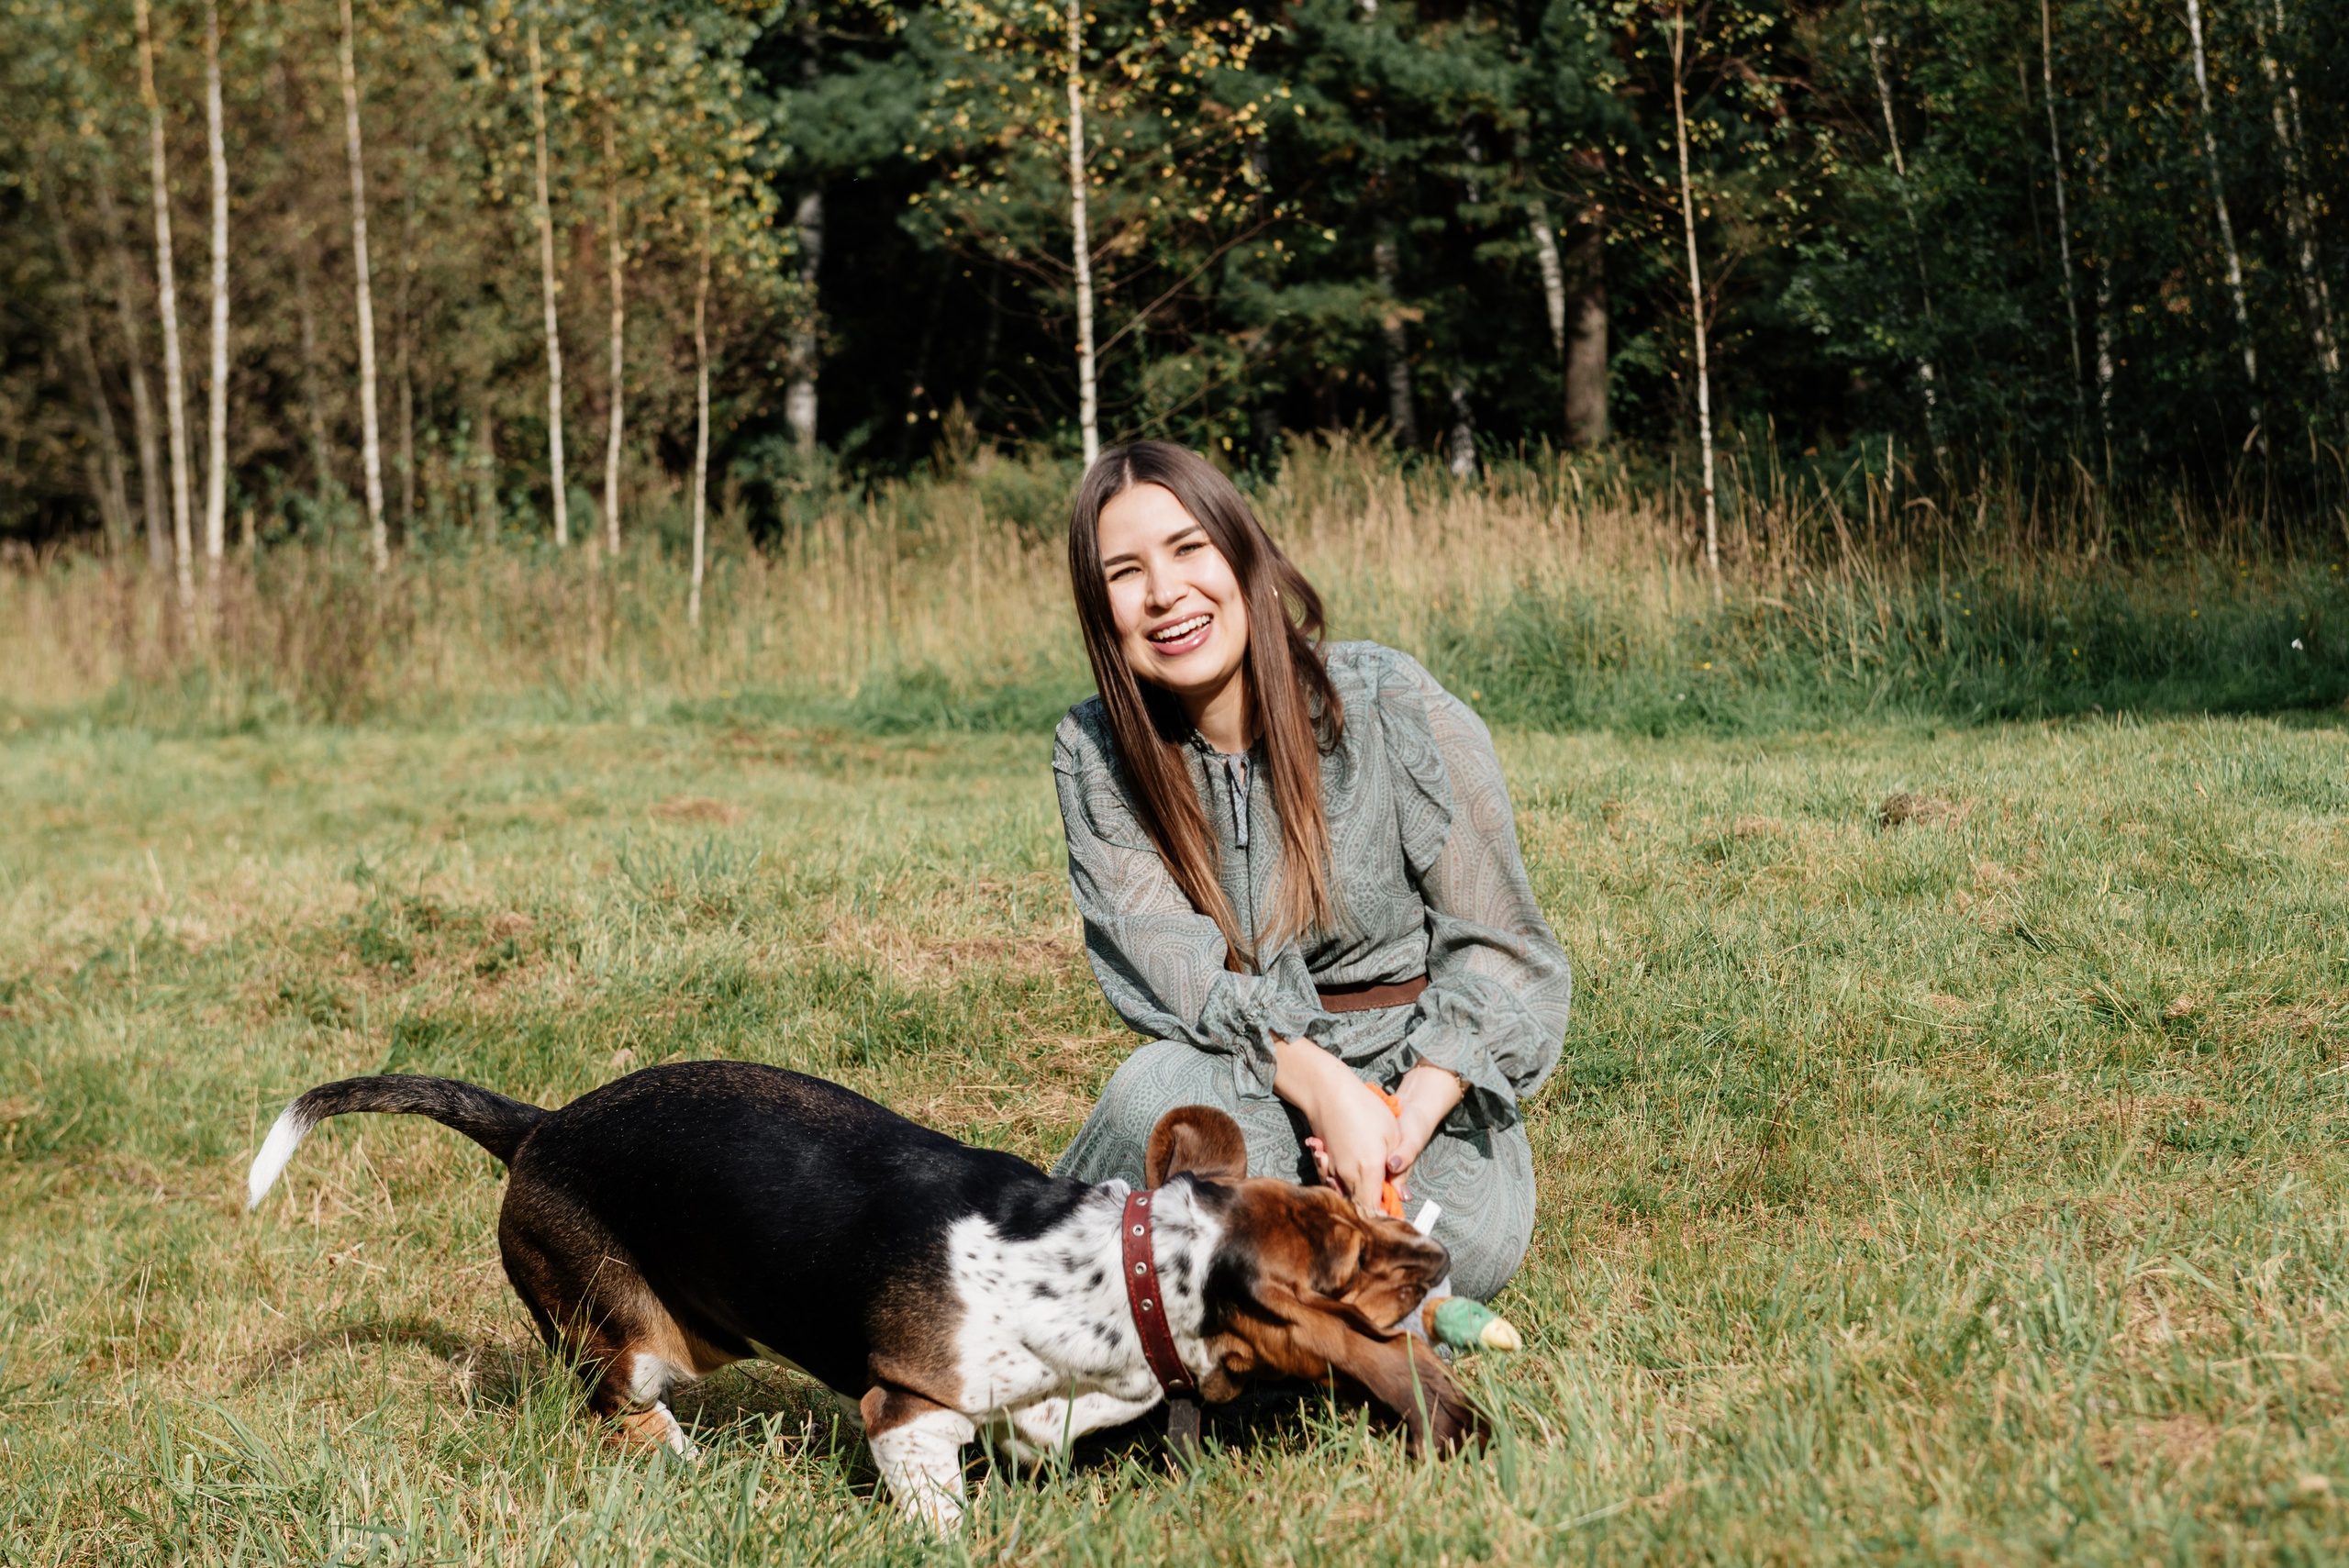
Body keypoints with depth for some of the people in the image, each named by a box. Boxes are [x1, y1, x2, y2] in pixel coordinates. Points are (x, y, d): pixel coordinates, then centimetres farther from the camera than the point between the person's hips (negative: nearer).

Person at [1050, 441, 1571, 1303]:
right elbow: (1167, 968, -13)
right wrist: (1325, 1088, -30)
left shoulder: (1389, 703, -7)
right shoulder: (1093, 756, -2)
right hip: (1250, 1087, 1)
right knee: (1163, 1088, -36)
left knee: (1461, 1237, -34)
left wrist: (1410, 1117, -22)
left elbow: (1499, 948, -5)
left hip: (1424, 1079, 0)